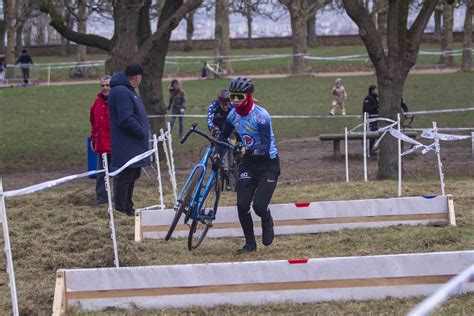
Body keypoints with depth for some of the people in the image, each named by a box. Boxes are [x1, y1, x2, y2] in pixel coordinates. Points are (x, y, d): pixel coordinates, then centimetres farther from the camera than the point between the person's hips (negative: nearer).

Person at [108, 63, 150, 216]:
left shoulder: (127, 90, 17)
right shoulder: (121, 92, -19)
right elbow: (126, 119, -25)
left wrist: (143, 132, 12)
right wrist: (143, 133, -15)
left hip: (133, 145, 11)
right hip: (126, 145, -11)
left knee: (131, 175, 16)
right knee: (125, 175, -7)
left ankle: (128, 208, 24)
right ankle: (121, 209, -3)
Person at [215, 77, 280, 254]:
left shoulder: (261, 116, -22)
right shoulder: (233, 115, -3)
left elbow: (266, 147, -27)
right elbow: (223, 136, 17)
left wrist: (249, 150, -42)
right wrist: (217, 154, 4)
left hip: (268, 163, -5)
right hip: (248, 162, 5)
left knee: (259, 206, -16)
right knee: (242, 206, -7)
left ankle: (267, 222, 20)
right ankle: (250, 244, 10)